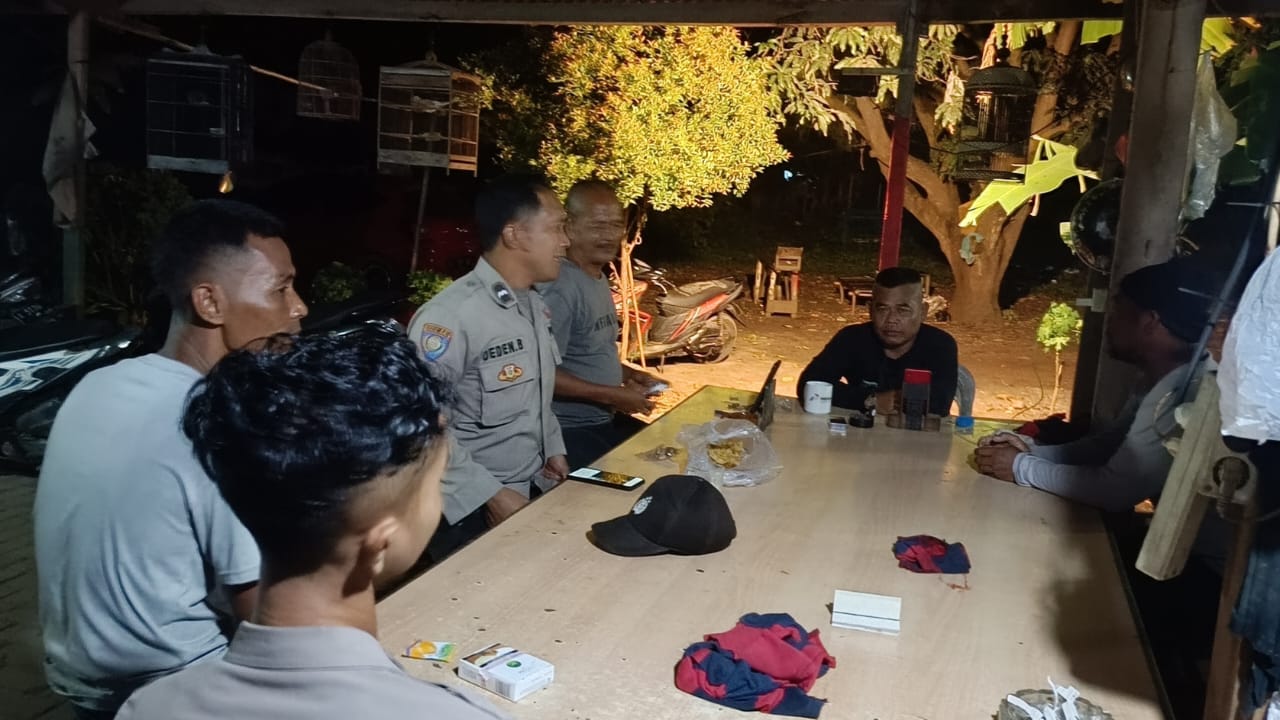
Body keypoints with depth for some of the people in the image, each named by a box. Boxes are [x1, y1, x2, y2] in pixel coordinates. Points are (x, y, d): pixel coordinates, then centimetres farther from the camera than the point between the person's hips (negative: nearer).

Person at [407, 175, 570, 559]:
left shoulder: (536, 304, 7)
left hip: (536, 491, 8)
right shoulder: (450, 316, -23)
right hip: (470, 512, -8)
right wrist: (490, 495, -21)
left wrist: (553, 447, 6)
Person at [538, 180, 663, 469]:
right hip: (570, 429, -10)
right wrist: (613, 395, -20)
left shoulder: (599, 279, 10)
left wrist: (629, 374, 6)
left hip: (606, 419, 10)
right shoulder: (560, 287, -22)